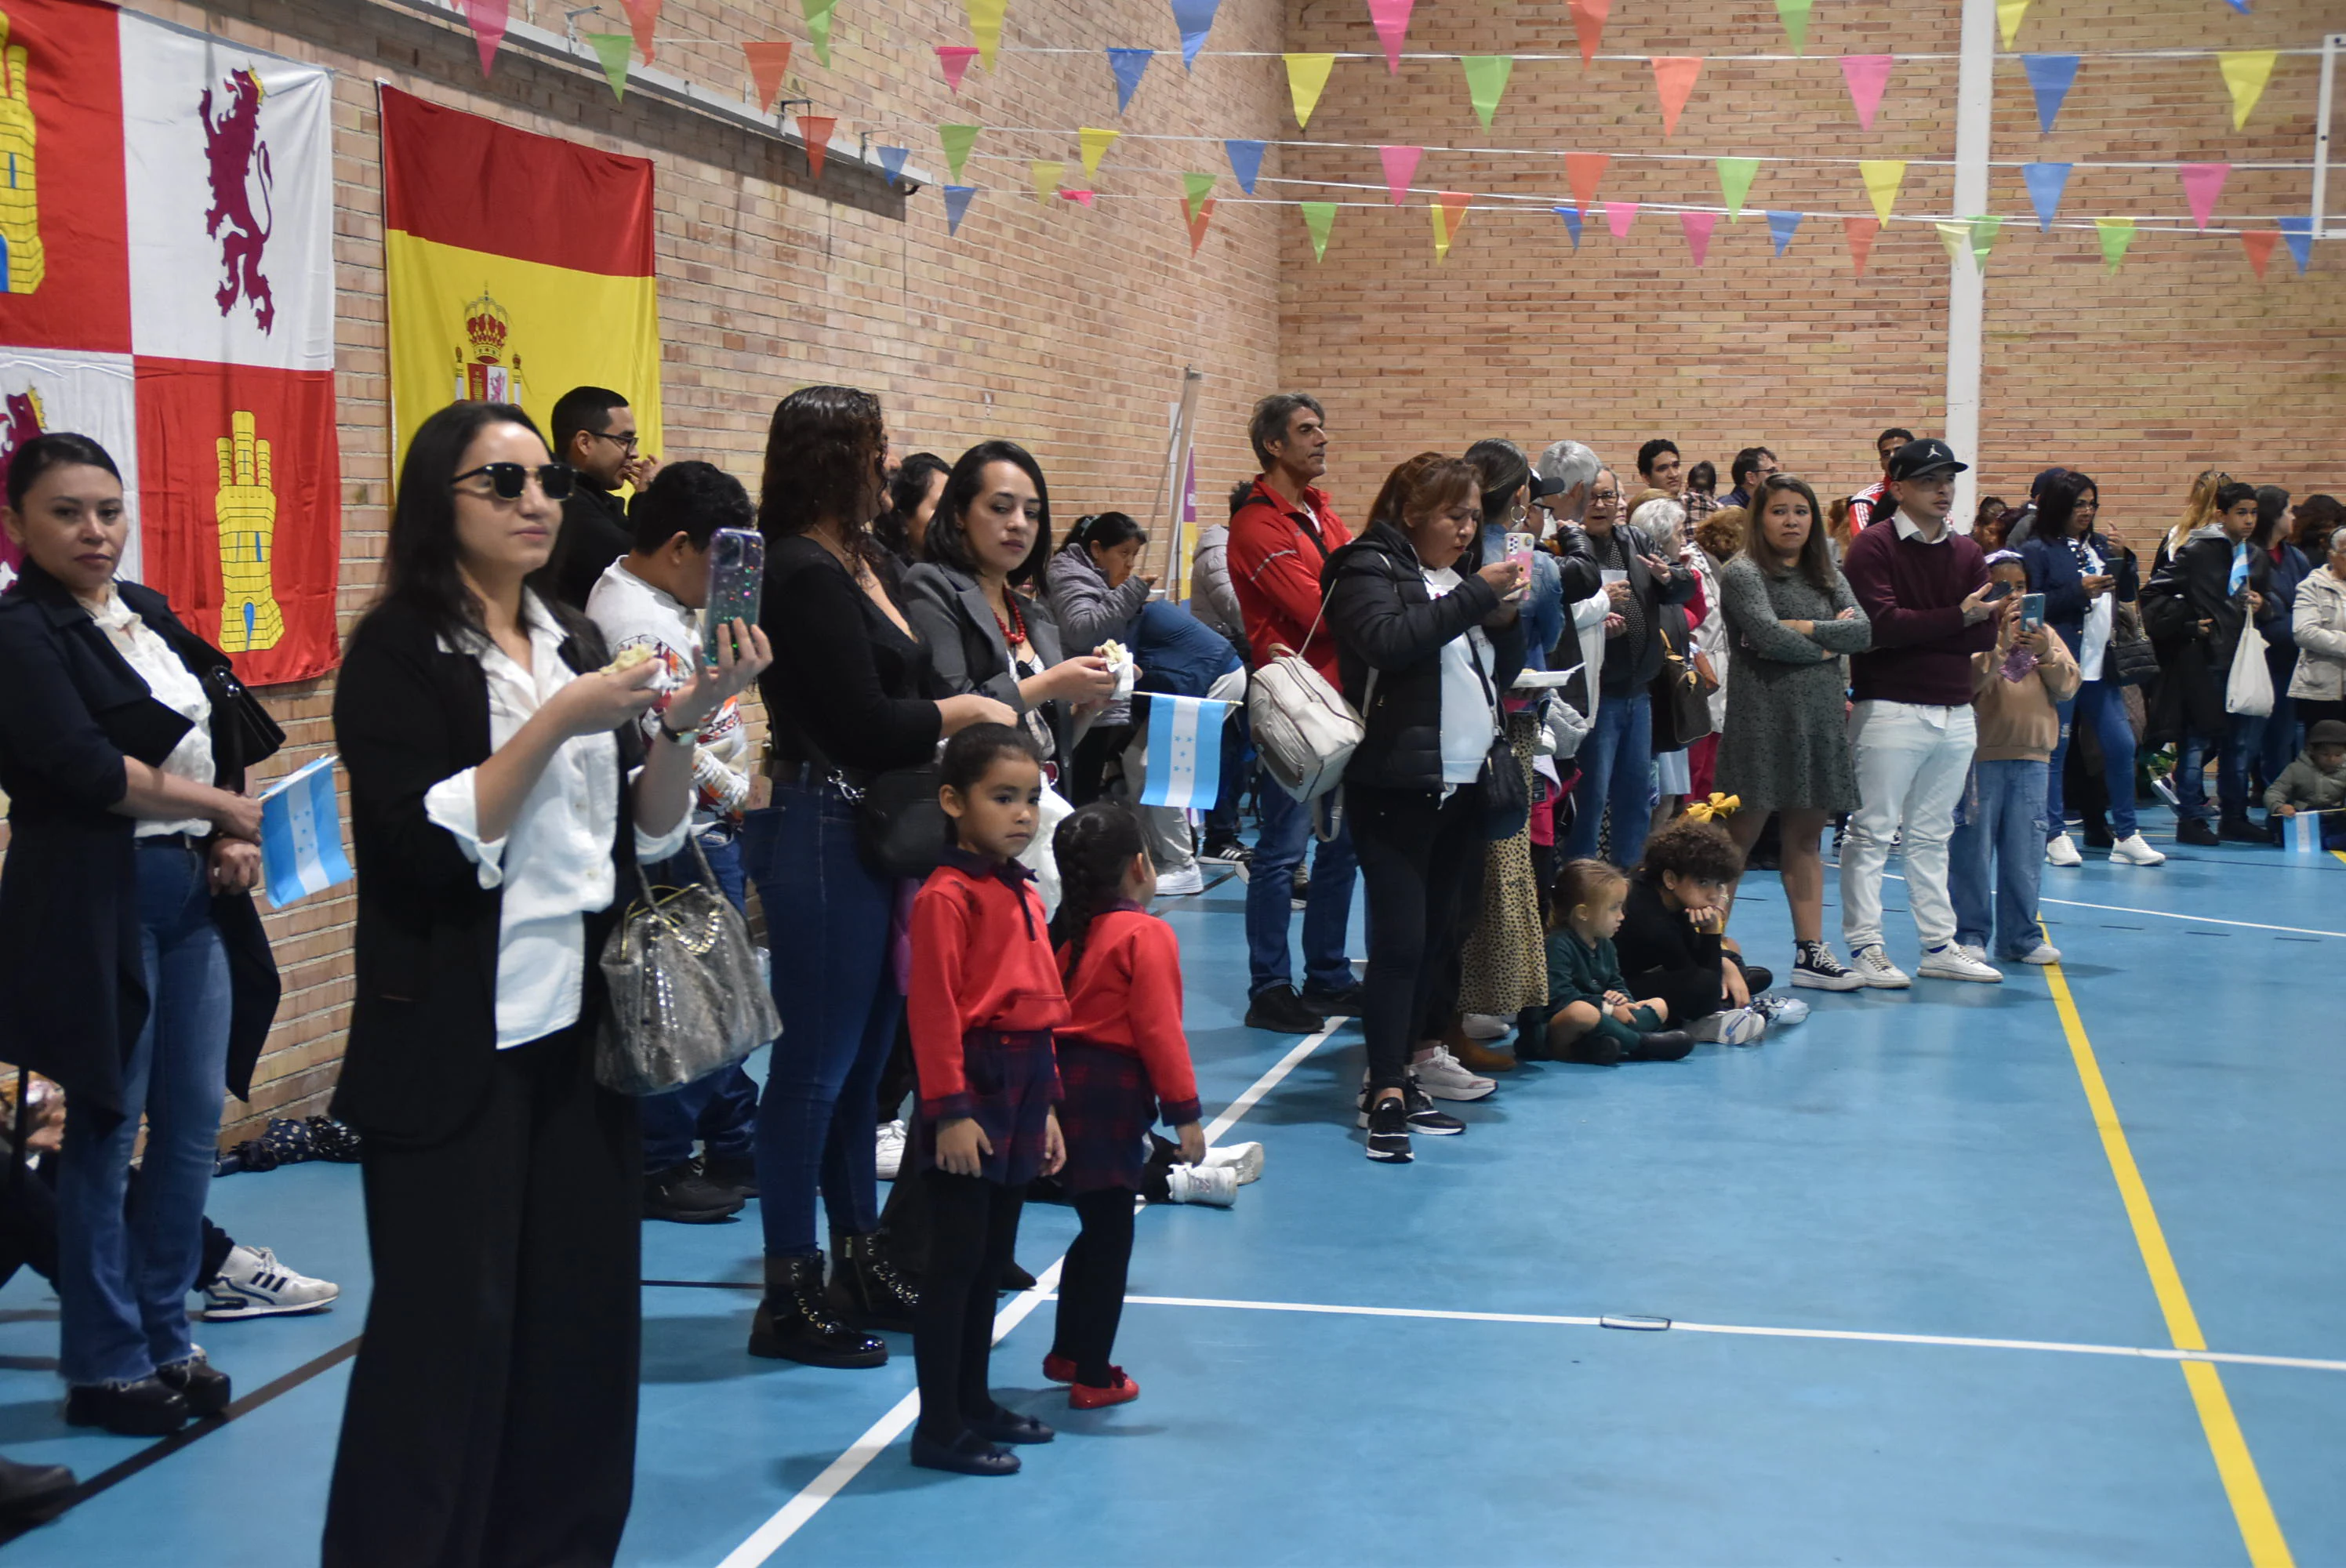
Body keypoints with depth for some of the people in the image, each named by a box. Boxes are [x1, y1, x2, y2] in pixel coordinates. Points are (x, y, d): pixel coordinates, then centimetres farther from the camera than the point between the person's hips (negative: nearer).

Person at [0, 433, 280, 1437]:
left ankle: (166, 1336, 23)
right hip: (98, 902, -7)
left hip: (197, 895, 7)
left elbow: (220, 741, 17)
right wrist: (222, 807, -10)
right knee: (106, 1133, 1)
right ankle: (103, 1365, 12)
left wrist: (235, 842, -1)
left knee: (193, 1125, 10)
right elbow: (86, 767, -19)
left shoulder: (148, 613, 14)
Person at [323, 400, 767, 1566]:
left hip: (580, 1028, 6)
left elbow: (645, 838, 8)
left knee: (582, 1315, 8)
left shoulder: (578, 642, 11)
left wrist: (680, 724, -8)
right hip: (454, 1043, -6)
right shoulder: (399, 653, -7)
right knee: (448, 1328, -2)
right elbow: (429, 847, -18)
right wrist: (559, 721, -21)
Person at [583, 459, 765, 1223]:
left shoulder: (657, 601, 11)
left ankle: (735, 1148, 28)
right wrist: (736, 795, -9)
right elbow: (674, 745, -24)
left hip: (710, 832, 11)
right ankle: (660, 1168, 9)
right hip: (684, 841, -11)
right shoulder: (641, 626, -21)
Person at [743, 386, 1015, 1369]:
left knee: (863, 1055, 16)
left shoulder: (853, 563, 14)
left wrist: (974, 716, 0)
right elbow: (864, 725, -18)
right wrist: (964, 711, -5)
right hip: (818, 833, -10)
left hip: (869, 832, 10)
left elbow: (904, 691, 14)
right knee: (818, 1061, -3)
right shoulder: (804, 575, -15)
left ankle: (859, 1257, 28)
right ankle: (789, 1299, 5)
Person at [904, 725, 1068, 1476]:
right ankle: (939, 1428, 3)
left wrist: (1046, 1105, 18)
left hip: (1021, 1090, 8)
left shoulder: (1024, 892, 13)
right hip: (974, 1089, -8)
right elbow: (933, 1010, -16)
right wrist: (949, 1109, -18)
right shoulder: (948, 895, -13)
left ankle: (975, 1403, 27)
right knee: (956, 1259, -3)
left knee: (992, 1257, 16)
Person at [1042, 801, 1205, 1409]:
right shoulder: (1147, 935, -11)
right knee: (1110, 1236, 1)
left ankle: (1067, 1353, 28)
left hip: (1062, 1081, 8)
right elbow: (1159, 1030, -15)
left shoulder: (1066, 931, 11)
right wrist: (1185, 1111, -11)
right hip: (1110, 1089, -8)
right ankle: (1093, 1377, 5)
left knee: (1099, 1228, 21)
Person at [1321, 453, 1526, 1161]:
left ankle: (1423, 1053, 23)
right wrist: (1475, 596, -23)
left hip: (1464, 781, 8)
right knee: (1400, 937, -12)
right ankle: (1386, 1094, -11)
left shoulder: (1459, 578, 19)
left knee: (1446, 928, 11)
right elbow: (1388, 641, -24)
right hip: (1397, 783, -8)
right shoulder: (1370, 569, -5)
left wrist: (1508, 615, 1)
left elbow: (1503, 673, 20)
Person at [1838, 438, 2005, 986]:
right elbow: (1883, 623, -18)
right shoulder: (1874, 546, -5)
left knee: (1932, 836, 12)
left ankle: (1939, 945, 16)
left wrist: (1993, 621, -13)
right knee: (1872, 832, -2)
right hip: (1891, 709, -6)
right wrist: (1957, 618, -20)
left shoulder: (1966, 553, 14)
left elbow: (1979, 638, 8)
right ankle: (1864, 947, 1)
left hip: (1955, 714, 6)